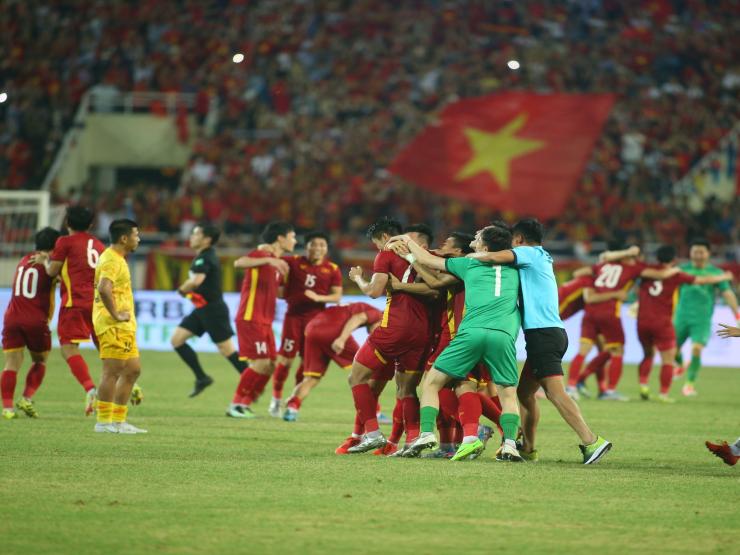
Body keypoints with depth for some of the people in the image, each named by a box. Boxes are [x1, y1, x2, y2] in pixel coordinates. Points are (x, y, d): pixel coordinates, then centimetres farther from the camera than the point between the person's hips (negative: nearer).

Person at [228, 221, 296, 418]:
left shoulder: (277, 263, 17)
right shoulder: (263, 254, -10)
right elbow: (239, 263, -31)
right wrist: (268, 260, -42)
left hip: (265, 321, 9)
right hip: (250, 318, -9)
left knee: (270, 365, 6)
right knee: (261, 363, -13)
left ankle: (245, 404, 13)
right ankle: (236, 404, -4)